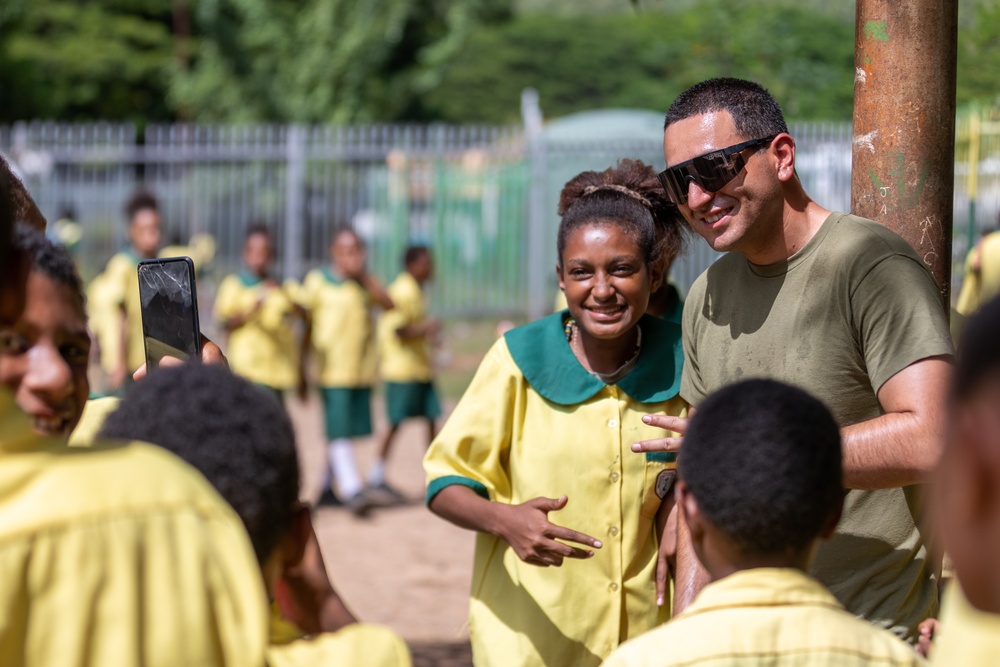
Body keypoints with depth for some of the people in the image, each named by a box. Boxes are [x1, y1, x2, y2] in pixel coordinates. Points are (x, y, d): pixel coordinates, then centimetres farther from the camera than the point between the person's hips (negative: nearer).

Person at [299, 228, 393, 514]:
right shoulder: (317, 281, 1)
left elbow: (388, 304, -6)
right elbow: (308, 326, 5)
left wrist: (363, 274, -12)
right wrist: (302, 370, 7)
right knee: (339, 432, -12)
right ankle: (352, 490, -18)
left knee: (341, 432, 10)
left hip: (362, 371, 4)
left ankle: (327, 488, 22)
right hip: (332, 370, -4)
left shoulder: (364, 282, 11)